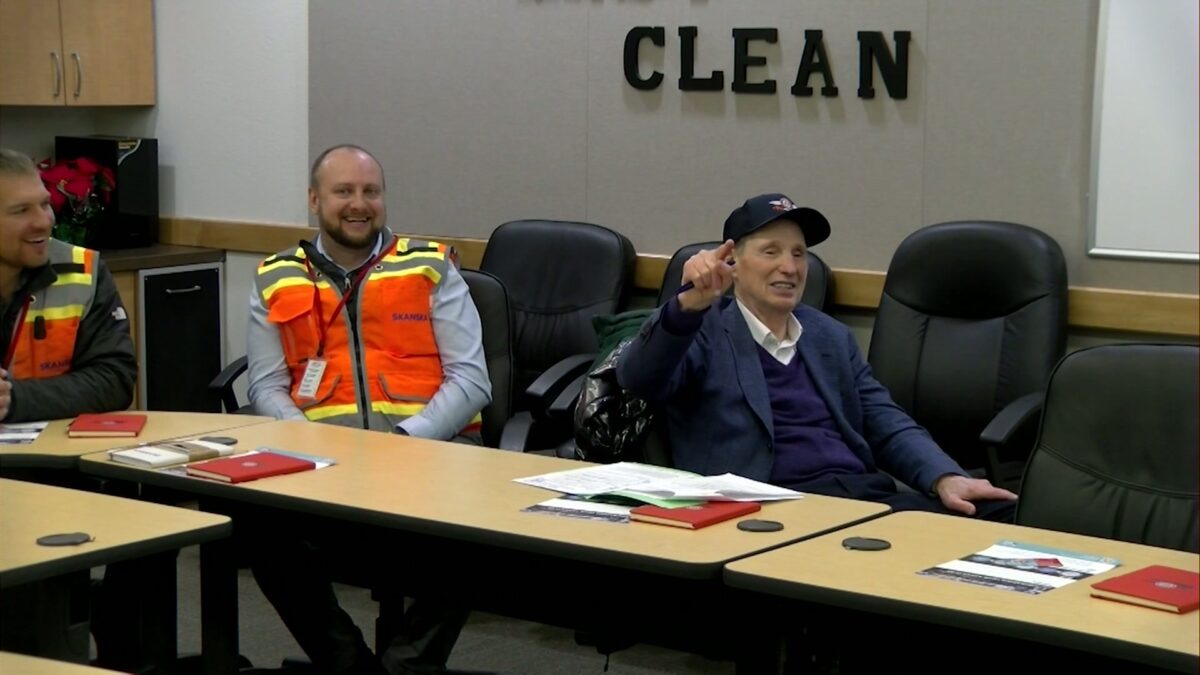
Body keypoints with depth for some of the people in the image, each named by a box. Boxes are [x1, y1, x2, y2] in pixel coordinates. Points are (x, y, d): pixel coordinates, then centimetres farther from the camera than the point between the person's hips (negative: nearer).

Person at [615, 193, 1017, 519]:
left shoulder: (832, 338, 24)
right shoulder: (702, 333, 7)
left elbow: (887, 425, 19)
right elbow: (637, 379, -12)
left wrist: (946, 478, -1)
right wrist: (690, 304, -29)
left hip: (864, 494, 6)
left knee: (993, 515, -20)